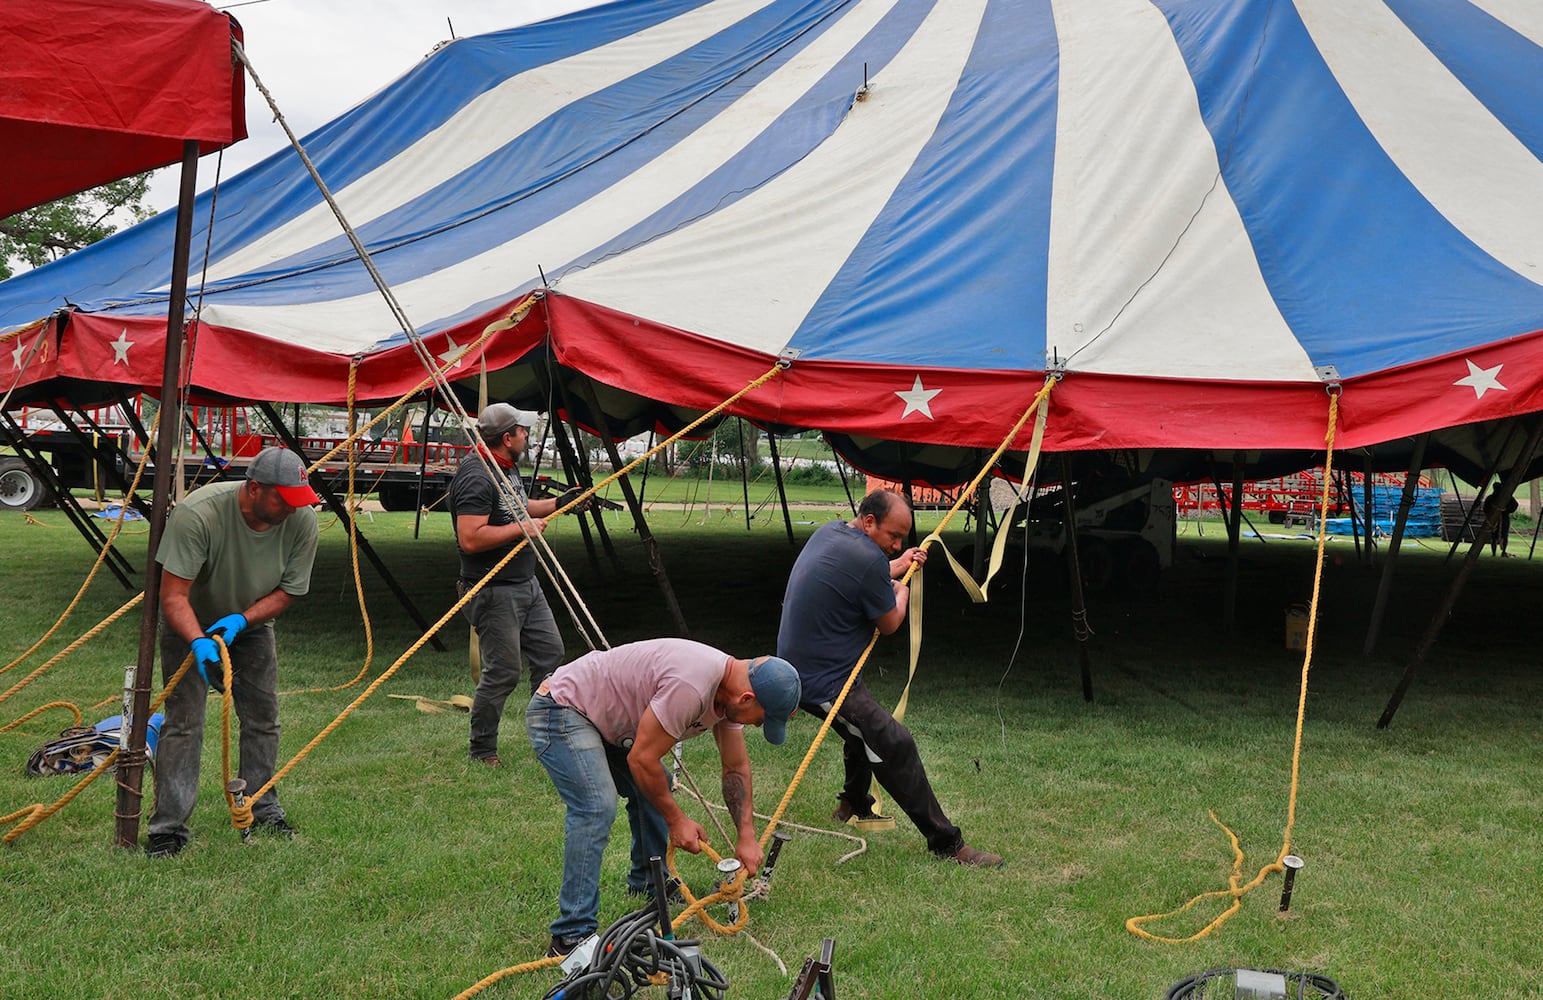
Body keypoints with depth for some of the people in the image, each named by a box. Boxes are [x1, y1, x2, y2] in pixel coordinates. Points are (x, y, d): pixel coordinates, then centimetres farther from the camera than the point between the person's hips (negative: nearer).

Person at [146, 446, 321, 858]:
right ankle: (169, 827, -2)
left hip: (252, 625, 4)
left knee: (263, 719, 5)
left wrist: (241, 619, -26)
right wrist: (198, 642, -47)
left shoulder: (302, 520, -22)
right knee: (183, 723, -10)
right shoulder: (197, 512, -34)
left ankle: (262, 813, 20)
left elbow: (288, 591, -11)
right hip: (190, 624, -4)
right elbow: (173, 594, -32)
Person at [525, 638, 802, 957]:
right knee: (598, 807, -23)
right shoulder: (690, 687, -32)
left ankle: (648, 884, 33)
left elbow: (736, 767, 11)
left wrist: (747, 835, 5)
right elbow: (642, 759, -24)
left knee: (653, 791, 14)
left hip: (602, 716, 10)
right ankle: (573, 936, -19)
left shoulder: (731, 688, -1)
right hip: (559, 711, -10)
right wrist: (676, 819, -12)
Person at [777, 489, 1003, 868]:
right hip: (826, 683, -11)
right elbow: (889, 624, -7)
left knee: (864, 727, 30)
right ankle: (946, 843, -12)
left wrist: (898, 566, 32)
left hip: (796, 668, 11)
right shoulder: (868, 559, -22)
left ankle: (854, 808, 48)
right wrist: (901, 594, 13)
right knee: (895, 746, -14)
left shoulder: (828, 532, 7)